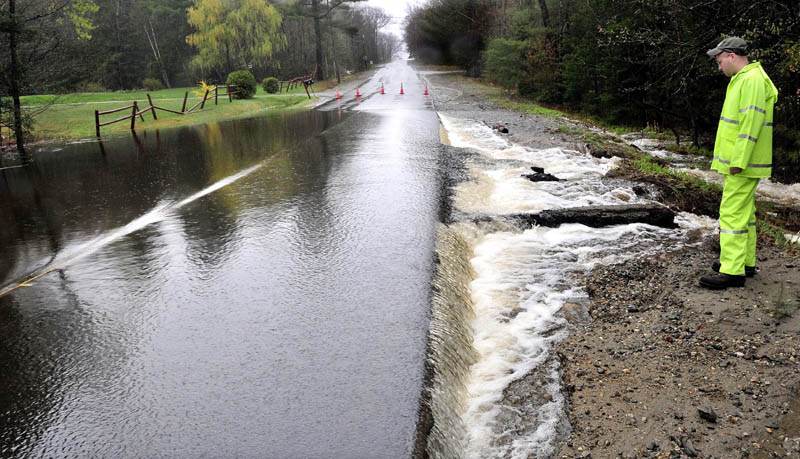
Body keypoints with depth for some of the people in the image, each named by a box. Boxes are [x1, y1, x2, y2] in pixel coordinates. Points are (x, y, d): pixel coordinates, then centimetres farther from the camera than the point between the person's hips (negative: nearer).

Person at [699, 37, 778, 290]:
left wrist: (738, 160, -24)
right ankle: (746, 261, 26)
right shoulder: (743, 79, 18)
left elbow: (751, 122, -23)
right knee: (744, 211, 16)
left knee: (732, 213, -10)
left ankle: (732, 271, -7)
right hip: (739, 162, 11)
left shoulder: (752, 79, -16)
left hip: (742, 164, -11)